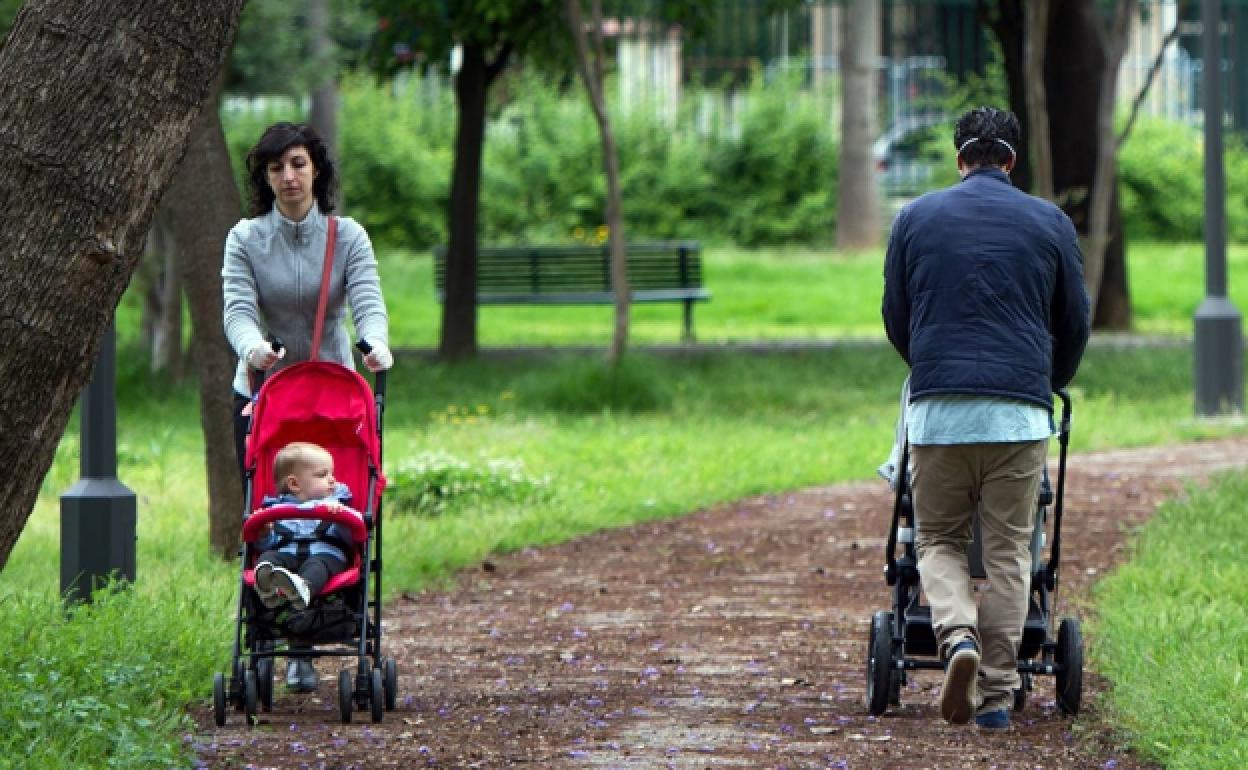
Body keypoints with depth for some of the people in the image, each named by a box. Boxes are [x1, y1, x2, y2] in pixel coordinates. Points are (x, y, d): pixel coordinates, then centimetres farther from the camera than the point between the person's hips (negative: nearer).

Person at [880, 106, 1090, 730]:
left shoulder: (916, 218, 9)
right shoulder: (1050, 223, 9)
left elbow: (895, 318, 17)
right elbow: (1074, 325, 17)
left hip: (938, 406, 0)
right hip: (1019, 410, 0)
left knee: (938, 541, 10)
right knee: (1008, 551, 5)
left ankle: (958, 638, -18)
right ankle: (996, 695, 2)